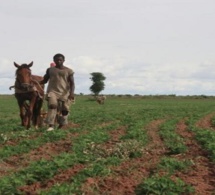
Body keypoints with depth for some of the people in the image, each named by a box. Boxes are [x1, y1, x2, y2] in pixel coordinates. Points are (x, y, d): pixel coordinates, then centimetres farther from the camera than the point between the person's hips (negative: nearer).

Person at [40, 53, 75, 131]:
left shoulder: (68, 71, 5)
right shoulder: (50, 70, 10)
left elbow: (72, 83, 2)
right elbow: (44, 80, 15)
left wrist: (72, 93, -14)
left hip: (65, 93, 0)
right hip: (52, 91, 0)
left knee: (65, 109, 0)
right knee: (52, 105, -23)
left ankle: (61, 126, 19)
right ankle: (51, 125, -24)